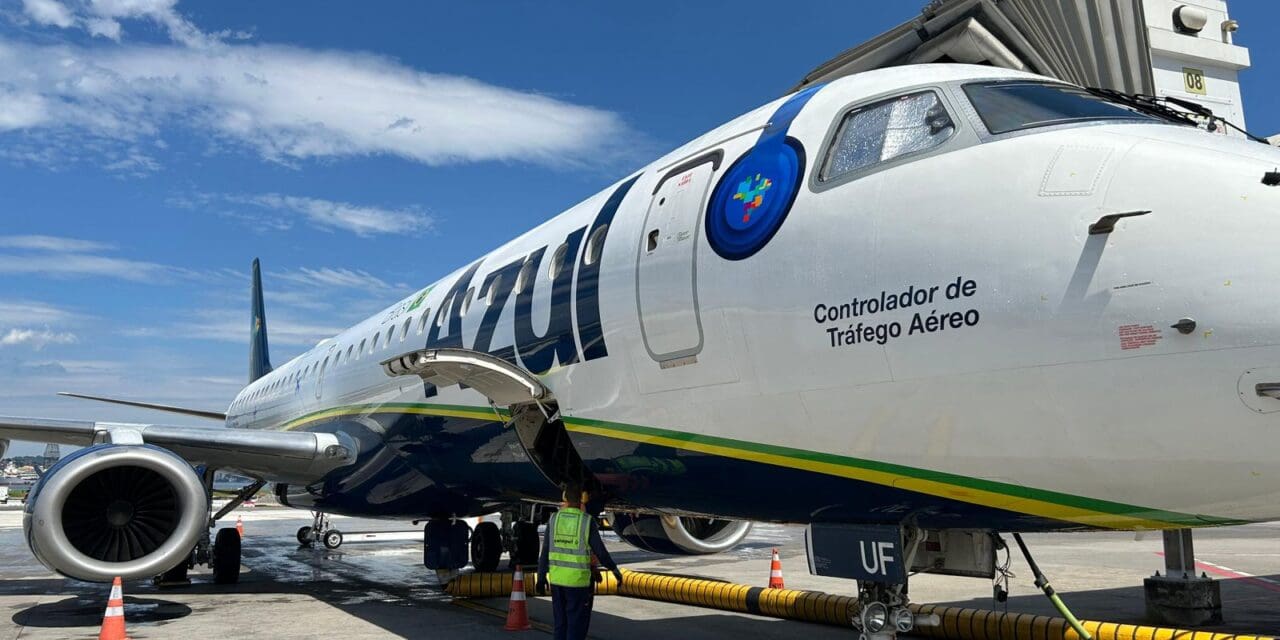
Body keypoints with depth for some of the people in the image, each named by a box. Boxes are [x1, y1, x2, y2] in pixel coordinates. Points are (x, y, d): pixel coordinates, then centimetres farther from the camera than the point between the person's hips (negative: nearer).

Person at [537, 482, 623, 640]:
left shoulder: (554, 519, -2)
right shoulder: (588, 521, -11)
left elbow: (545, 551, 0)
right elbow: (600, 551, -9)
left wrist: (541, 577, 9)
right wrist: (615, 569, 5)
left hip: (557, 579, 4)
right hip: (578, 580, -4)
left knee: (561, 623, 14)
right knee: (577, 624, 3)